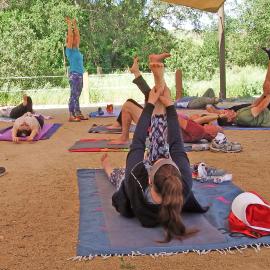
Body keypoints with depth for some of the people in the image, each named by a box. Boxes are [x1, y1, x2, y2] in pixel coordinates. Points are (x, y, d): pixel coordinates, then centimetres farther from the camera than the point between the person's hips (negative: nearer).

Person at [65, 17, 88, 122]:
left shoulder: (76, 49, 14)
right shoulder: (70, 49, -8)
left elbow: (77, 35, 20)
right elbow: (70, 36, -16)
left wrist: (75, 25, 20)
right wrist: (69, 24, -11)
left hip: (79, 74, 8)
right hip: (74, 74, -8)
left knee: (77, 95, 11)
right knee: (74, 95, -7)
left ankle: (78, 114, 15)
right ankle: (71, 116, -5)